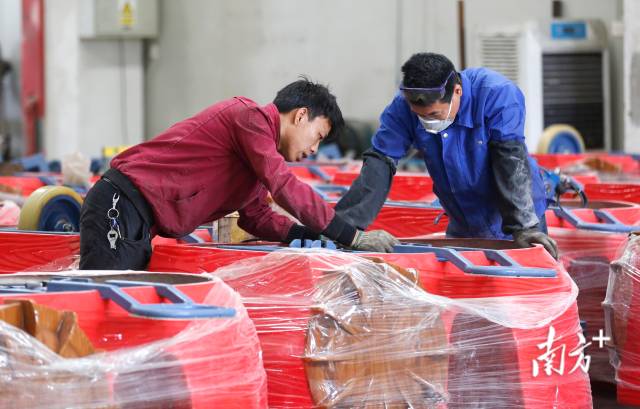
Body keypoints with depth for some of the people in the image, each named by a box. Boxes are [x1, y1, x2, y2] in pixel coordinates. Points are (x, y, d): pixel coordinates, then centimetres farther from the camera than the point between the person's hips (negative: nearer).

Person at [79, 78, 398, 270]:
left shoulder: (261, 152, 22)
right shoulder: (251, 117, -10)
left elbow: (257, 218, 22)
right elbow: (286, 188, -18)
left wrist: (313, 234, 7)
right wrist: (353, 238, -14)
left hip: (141, 222, 10)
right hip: (123, 204, -10)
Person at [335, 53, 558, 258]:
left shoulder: (498, 95, -25)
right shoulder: (404, 106, -16)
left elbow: (511, 162, -30)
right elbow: (380, 163, -20)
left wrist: (523, 227, -37)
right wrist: (345, 224, -30)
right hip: (462, 228, 3)